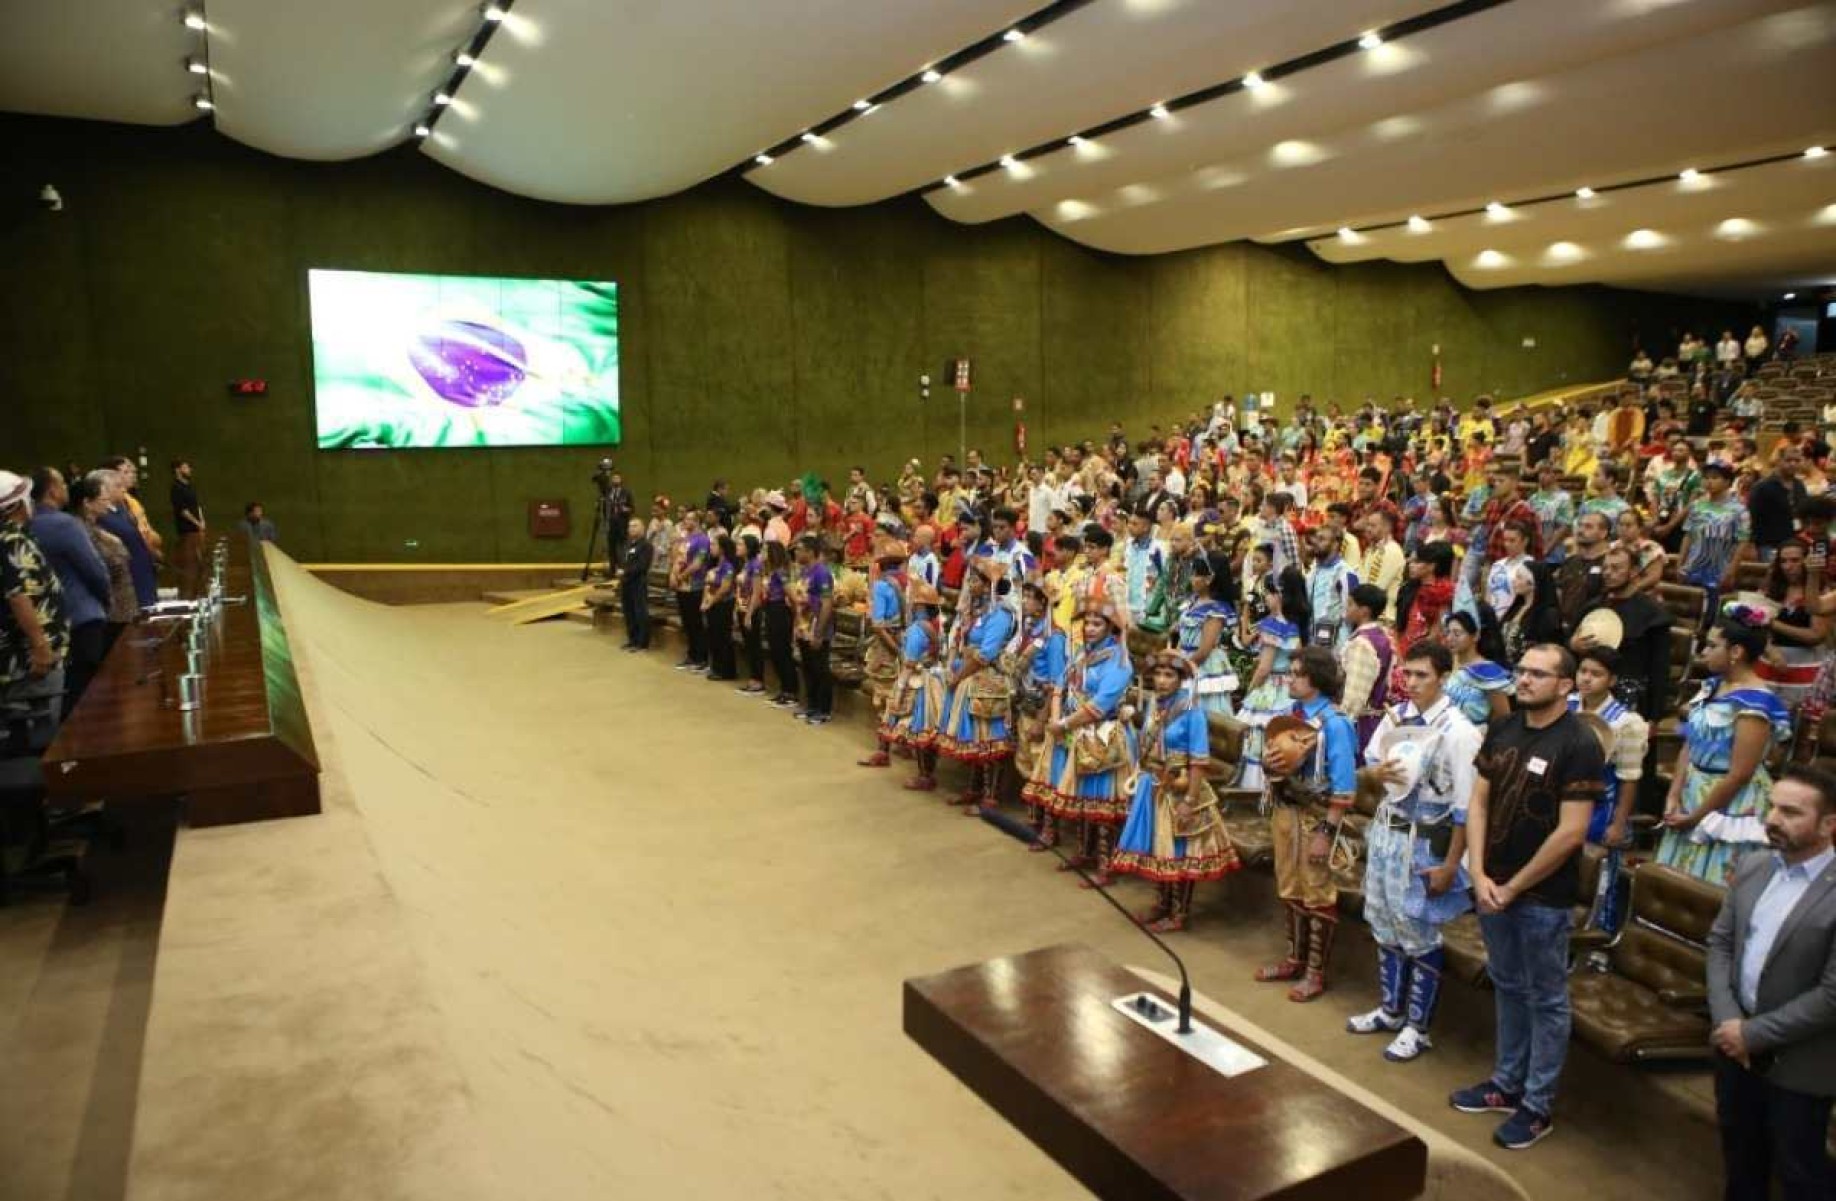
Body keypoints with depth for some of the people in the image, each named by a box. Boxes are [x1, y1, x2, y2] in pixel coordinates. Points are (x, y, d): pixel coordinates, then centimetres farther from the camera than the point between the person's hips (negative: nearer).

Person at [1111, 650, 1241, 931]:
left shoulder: (1192, 711, -17)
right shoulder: (1154, 706, 4)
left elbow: (1199, 760, -17)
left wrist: (1190, 800, -19)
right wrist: (1140, 783, 13)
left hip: (1179, 790, -7)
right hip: (1153, 787, 7)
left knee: (1179, 852, 5)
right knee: (1157, 848, 16)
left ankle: (1179, 913, 18)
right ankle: (1162, 904, 32)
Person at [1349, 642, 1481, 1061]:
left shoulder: (1458, 731, -19)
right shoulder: (1394, 715, 0)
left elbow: (1465, 807, -16)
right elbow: (1369, 761, 15)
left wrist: (1450, 865, -16)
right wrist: (1379, 771, -10)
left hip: (1424, 842, -6)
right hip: (1385, 830, 7)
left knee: (1420, 935, 6)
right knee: (1385, 925, 18)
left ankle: (1417, 1028, 23)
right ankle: (1390, 1010, 36)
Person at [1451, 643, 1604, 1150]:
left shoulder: (1578, 745, -15)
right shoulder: (1501, 731, 4)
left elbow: (1570, 833, -18)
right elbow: (1478, 804, 6)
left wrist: (1514, 887, -12)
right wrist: (1479, 875, -5)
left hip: (1543, 897, -6)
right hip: (1492, 887, 6)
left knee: (1546, 1000, 8)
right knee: (1508, 988, 18)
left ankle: (1538, 1105, 21)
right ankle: (1507, 1083, 33)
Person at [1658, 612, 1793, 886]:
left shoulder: (1754, 704, -20)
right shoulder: (1712, 684, 5)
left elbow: (1739, 775, -20)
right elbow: (1689, 747, 5)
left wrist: (1695, 817, -13)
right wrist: (1674, 796, -4)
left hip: (1731, 808, -8)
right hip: (1692, 794, 8)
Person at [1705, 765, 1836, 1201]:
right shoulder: (1753, 867, 0)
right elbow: (1720, 942, 4)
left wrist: (1755, 1034, -17)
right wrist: (1727, 1020, -8)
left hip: (1798, 1062, -6)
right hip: (1735, 1041, 6)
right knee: (1739, 1148, 23)